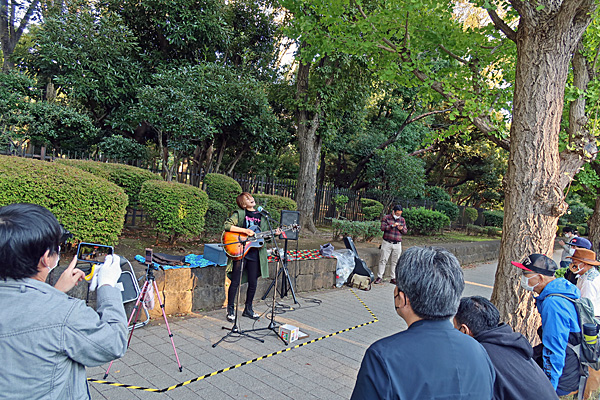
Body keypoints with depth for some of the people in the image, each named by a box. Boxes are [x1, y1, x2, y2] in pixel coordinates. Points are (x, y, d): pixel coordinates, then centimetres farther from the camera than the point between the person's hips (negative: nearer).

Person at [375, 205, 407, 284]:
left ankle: (393, 278, 12)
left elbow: (405, 232, 13)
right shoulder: (386, 217, 1)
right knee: (383, 260, -2)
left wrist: (401, 229, -10)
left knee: (395, 262, 4)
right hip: (387, 243, -3)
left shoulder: (402, 220, 11)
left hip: (397, 244, 3)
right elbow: (382, 228, -9)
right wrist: (392, 225, -21)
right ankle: (380, 277, 5)